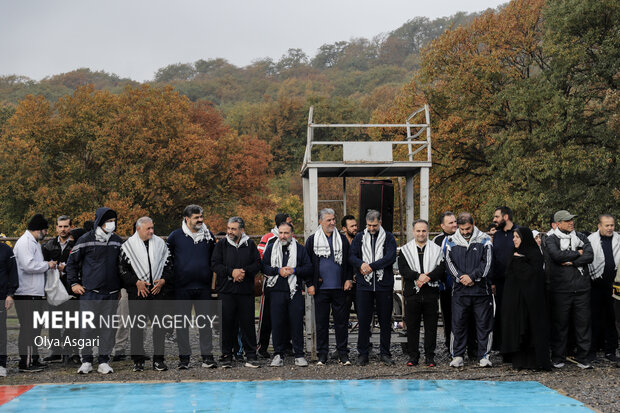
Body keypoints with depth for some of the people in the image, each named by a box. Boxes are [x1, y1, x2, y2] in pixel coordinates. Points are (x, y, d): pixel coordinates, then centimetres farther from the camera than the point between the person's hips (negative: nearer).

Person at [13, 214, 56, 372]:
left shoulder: (34, 242, 20)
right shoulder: (25, 242, -12)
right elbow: (28, 265, -24)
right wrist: (48, 265, -12)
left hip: (35, 293, 10)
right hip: (26, 294, -10)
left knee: (35, 328, 14)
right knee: (28, 328, -7)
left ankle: (34, 359, 22)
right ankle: (25, 363, -3)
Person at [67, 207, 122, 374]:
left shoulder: (118, 241, 10)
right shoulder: (86, 240, -3)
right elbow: (72, 262, 5)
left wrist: (120, 287, 14)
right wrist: (74, 283, 0)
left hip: (111, 292, 3)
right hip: (89, 292, -3)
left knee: (108, 327, 4)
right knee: (87, 326, -2)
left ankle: (104, 361, 12)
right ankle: (86, 360, 9)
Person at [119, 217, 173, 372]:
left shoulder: (160, 243, 11)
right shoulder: (128, 246, 2)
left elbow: (169, 265, 13)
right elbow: (122, 269, -1)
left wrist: (163, 280, -3)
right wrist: (136, 282, -11)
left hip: (159, 290, 2)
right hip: (137, 292, -2)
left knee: (160, 325, 2)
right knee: (137, 326, 1)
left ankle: (158, 360, 10)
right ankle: (138, 360, 10)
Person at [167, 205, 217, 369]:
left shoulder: (208, 236, 9)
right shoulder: (175, 236, 0)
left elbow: (214, 259, 19)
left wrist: (212, 281, 14)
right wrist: (171, 277, 3)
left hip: (204, 287, 2)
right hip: (182, 287, -2)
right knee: (182, 322, 3)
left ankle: (207, 357, 8)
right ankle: (184, 357, 11)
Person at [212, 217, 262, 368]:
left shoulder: (250, 245, 7)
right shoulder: (221, 245, 6)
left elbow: (257, 264, 3)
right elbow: (215, 264, -1)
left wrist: (244, 271, -13)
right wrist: (231, 272, -14)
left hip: (246, 291, 0)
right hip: (226, 291, 0)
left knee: (247, 323, 2)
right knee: (226, 324, 3)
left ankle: (251, 356, 10)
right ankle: (226, 356, 12)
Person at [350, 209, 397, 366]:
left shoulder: (388, 237, 3)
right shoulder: (359, 237, 10)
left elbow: (391, 257, -10)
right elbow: (351, 256, 3)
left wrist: (371, 266, -16)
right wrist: (361, 264, -17)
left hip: (384, 285, -1)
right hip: (364, 285, 1)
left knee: (385, 320, 5)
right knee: (363, 320, 2)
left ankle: (385, 353, 16)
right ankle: (363, 353, 11)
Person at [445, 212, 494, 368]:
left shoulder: (484, 240, 3)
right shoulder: (451, 241, 7)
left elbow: (487, 262, -4)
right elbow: (449, 263, 3)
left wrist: (472, 276, -13)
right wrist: (461, 278, -11)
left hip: (481, 289, -1)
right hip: (459, 290, 1)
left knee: (484, 323, 2)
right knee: (458, 323, 4)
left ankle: (484, 356, 11)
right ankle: (457, 356, 12)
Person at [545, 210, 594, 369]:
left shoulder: (581, 237, 13)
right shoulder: (551, 240, 2)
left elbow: (590, 256, -1)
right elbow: (557, 255, -16)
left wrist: (571, 262, -11)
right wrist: (577, 253, -5)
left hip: (582, 288, 3)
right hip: (561, 289, -3)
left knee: (583, 322, 3)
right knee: (560, 324, 2)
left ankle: (582, 358, 12)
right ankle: (558, 358, 12)